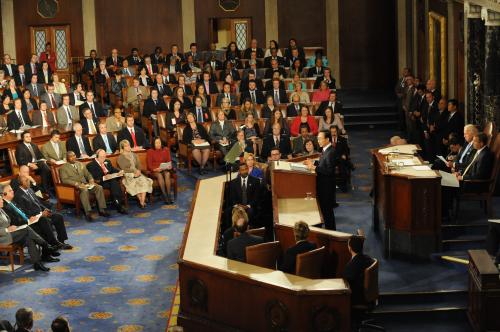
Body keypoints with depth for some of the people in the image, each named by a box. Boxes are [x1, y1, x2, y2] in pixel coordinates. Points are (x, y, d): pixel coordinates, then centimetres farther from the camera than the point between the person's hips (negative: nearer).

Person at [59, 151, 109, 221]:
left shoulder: (80, 164, 22)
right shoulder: (63, 168, 4)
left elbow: (88, 174, 21)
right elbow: (64, 180, -9)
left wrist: (91, 181, -3)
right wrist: (77, 184, -21)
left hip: (85, 184, 6)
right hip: (74, 186, -6)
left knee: (99, 188, -19)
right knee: (84, 190, -38)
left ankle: (102, 210, -19)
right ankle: (87, 213, -39)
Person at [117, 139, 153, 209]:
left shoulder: (134, 155, 20)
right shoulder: (120, 158, 3)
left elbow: (138, 165, 14)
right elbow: (123, 169, -7)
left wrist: (138, 171, -8)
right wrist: (135, 171, -13)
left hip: (137, 174, 4)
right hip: (127, 176, -4)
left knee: (144, 182, -27)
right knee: (134, 183, -35)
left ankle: (142, 202, -33)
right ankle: (141, 201, -23)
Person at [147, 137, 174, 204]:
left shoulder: (166, 150, 11)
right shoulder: (150, 151, 4)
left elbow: (169, 161, 11)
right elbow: (149, 164, 1)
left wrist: (169, 166, -11)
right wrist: (155, 169, -17)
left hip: (165, 169, 2)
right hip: (154, 170, -2)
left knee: (167, 174, -33)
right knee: (159, 175, -35)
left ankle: (168, 195, -34)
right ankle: (165, 196, -34)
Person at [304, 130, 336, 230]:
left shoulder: (330, 152, -23)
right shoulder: (325, 150, 7)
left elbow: (329, 170, -26)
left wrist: (315, 168, -25)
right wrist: (313, 163, 6)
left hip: (327, 185, -9)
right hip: (323, 184, 9)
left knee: (327, 210, 2)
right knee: (324, 208, 18)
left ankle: (330, 230, 14)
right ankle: (329, 229, 29)